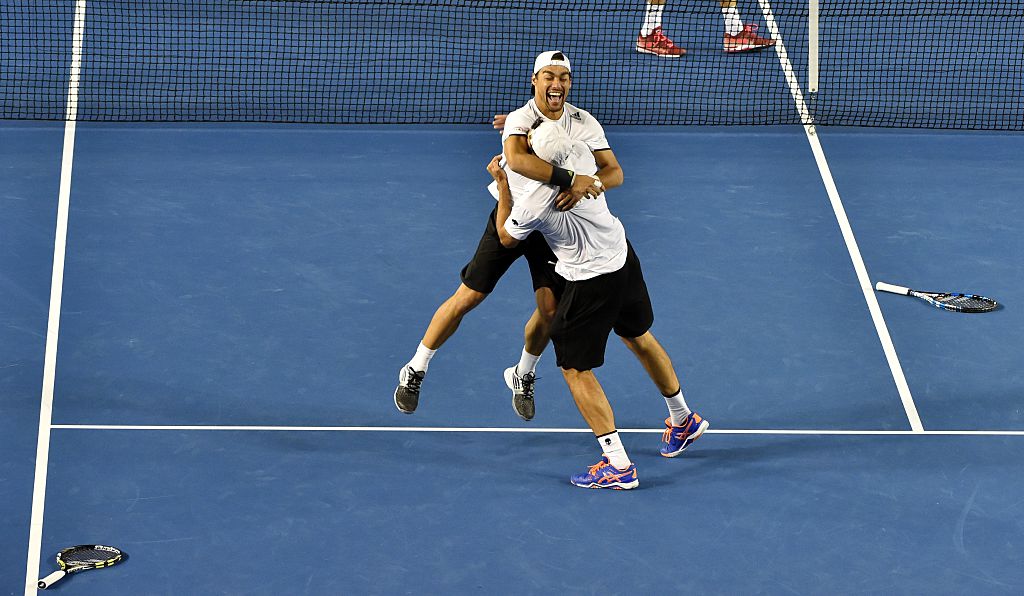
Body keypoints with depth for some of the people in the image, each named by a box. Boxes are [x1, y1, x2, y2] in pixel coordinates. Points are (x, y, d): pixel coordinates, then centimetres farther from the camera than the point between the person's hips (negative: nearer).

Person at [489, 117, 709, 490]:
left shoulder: (532, 205, -30)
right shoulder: (581, 155, -17)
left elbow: (507, 238, -5)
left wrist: (502, 183, 2)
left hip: (591, 284, -7)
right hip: (625, 259, 7)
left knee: (575, 369, 6)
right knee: (639, 338, 28)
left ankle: (618, 466, 2)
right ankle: (683, 421, 47)